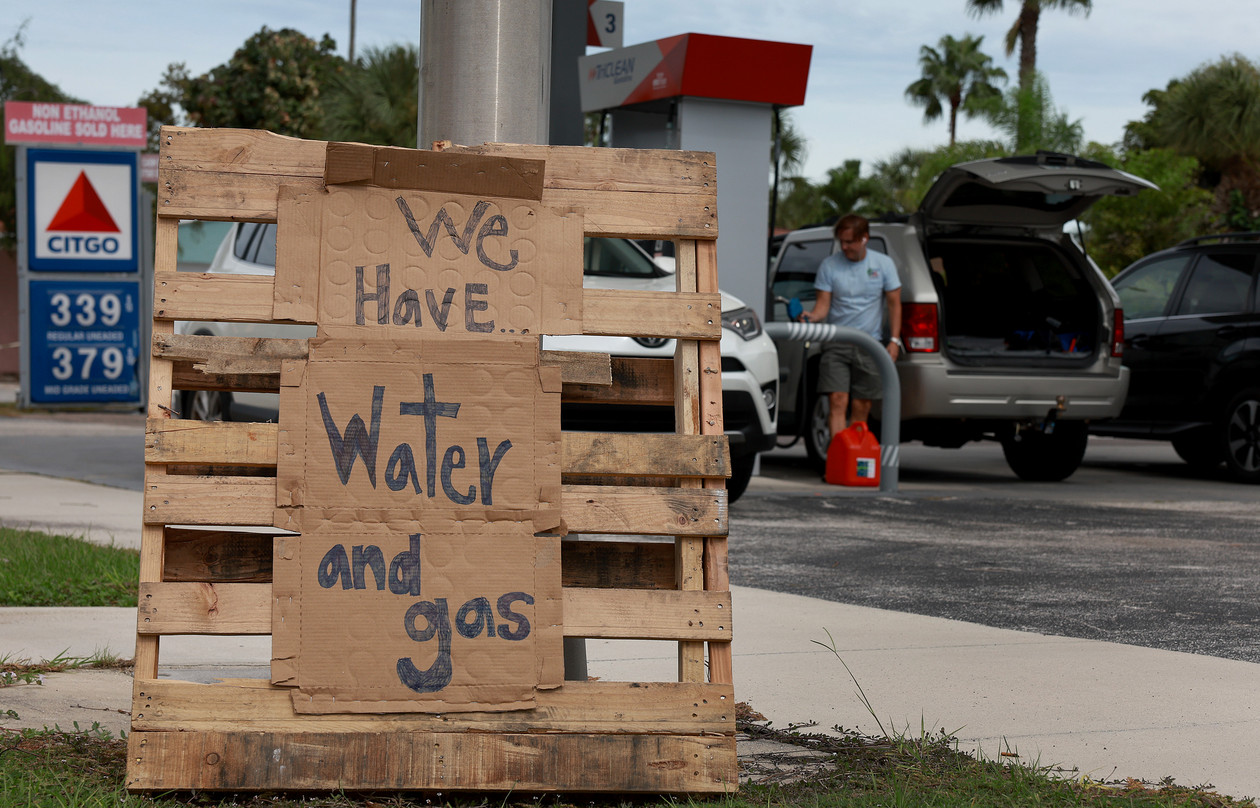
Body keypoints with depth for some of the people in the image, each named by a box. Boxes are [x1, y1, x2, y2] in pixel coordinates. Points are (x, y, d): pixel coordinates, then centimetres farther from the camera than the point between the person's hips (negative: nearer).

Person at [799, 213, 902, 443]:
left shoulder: (883, 264, 3)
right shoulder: (829, 265, 1)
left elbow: (894, 304, 6)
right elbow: (823, 303, -1)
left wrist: (894, 340, -2)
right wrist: (813, 316, -23)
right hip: (836, 344, -1)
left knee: (861, 407, 3)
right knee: (838, 402, -13)